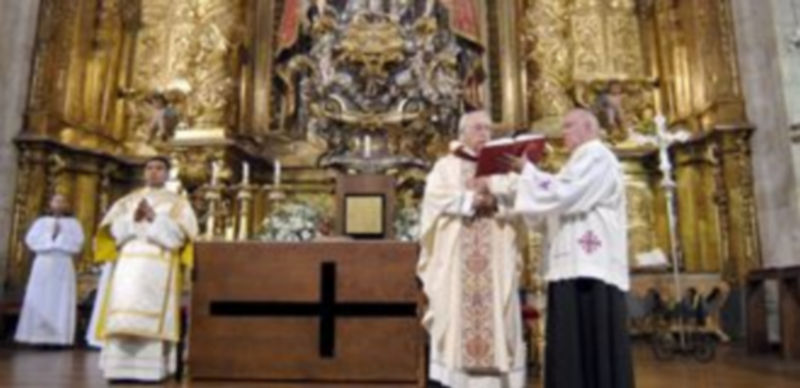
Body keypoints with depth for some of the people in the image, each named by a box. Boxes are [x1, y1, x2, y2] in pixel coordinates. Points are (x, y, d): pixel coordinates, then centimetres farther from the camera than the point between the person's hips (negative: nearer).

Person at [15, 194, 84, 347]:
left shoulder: (73, 223, 15)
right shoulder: (41, 222, 19)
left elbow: (78, 242, 0)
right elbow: (30, 239, 4)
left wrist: (60, 235, -5)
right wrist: (50, 235, -5)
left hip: (63, 265, -2)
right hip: (43, 264, 2)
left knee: (61, 300, -8)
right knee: (39, 300, -6)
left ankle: (58, 337, -12)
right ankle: (38, 336, -6)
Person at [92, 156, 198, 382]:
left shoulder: (177, 203, 13)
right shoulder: (127, 201, 22)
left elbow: (179, 233, -1)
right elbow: (111, 229, 11)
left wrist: (154, 218, -9)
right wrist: (132, 219, -6)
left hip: (159, 267, -3)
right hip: (128, 264, 3)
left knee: (153, 315, -11)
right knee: (123, 314, -7)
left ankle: (150, 368, -10)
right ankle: (122, 366, -4)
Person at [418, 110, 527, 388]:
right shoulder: (446, 166, 12)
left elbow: (517, 205, 3)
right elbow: (436, 200, -6)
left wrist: (494, 201, -15)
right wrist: (471, 200, -14)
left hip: (495, 265, 2)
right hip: (455, 262, -2)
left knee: (496, 318, -2)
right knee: (455, 314, -5)